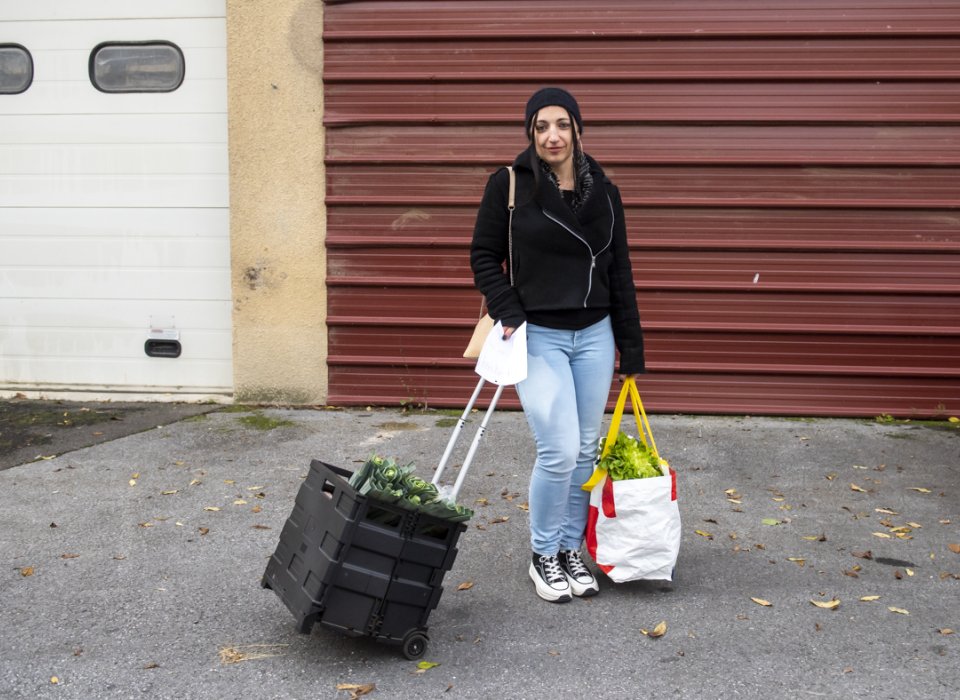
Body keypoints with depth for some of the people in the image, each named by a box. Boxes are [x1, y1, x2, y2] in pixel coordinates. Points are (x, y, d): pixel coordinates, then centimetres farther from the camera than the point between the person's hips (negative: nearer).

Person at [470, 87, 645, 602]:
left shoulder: (603, 191, 4)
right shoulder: (509, 185, -6)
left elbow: (619, 271, 8)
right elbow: (484, 256, 0)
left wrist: (631, 345, 8)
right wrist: (509, 315, -12)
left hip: (594, 335, 4)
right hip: (538, 337, -4)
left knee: (585, 451, 9)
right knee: (559, 451, -10)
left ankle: (571, 550, 26)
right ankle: (543, 556, 12)